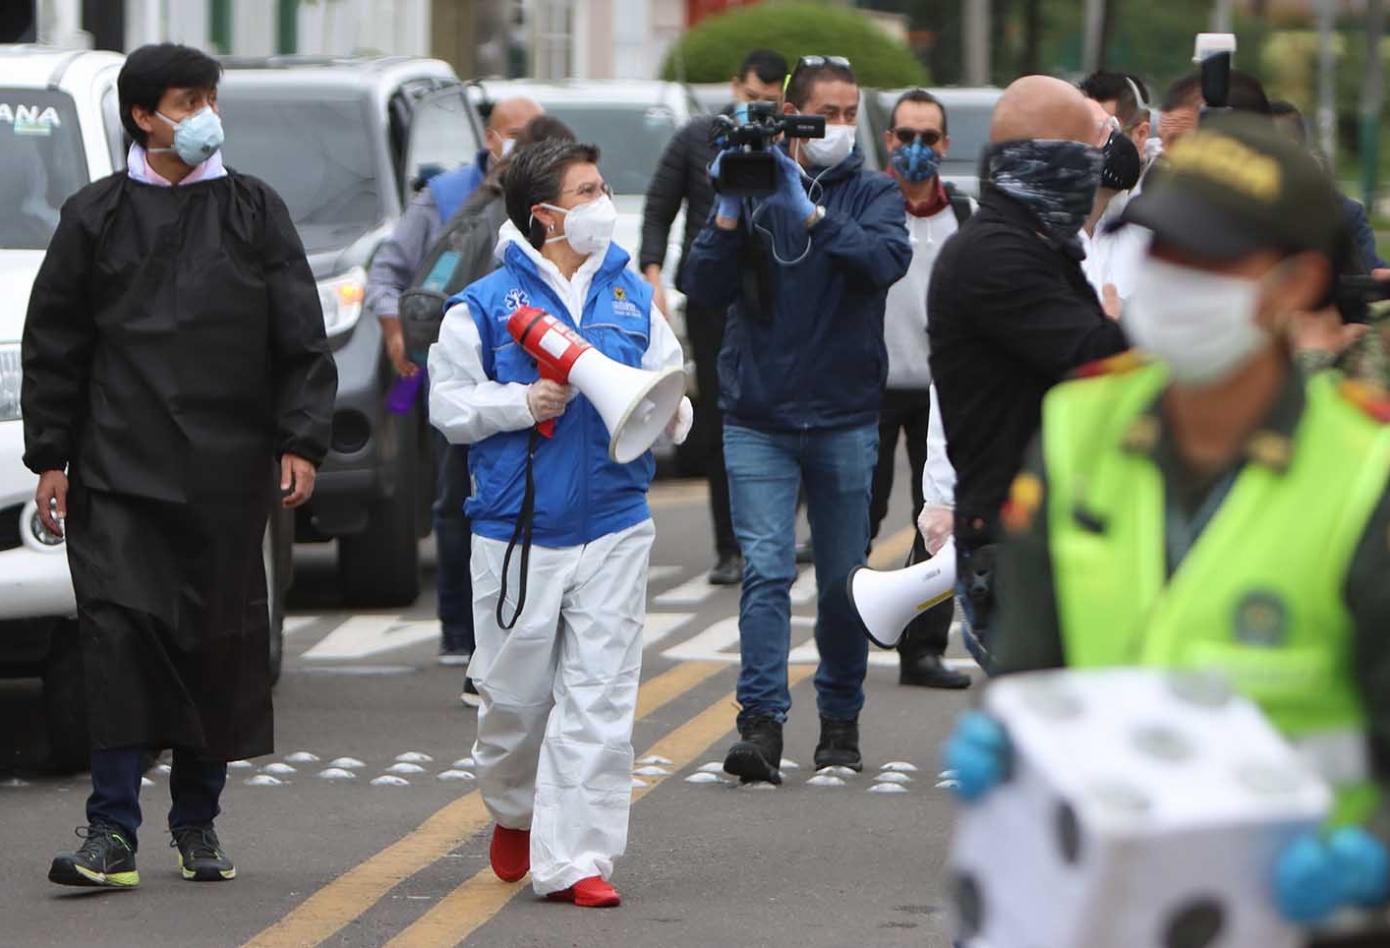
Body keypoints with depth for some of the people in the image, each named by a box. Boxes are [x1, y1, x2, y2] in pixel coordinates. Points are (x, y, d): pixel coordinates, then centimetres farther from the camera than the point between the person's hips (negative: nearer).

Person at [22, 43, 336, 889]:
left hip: (228, 470, 1)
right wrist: (50, 456, 5)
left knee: (221, 639, 4)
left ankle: (198, 822, 18)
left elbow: (302, 341, 6)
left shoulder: (256, 212, 7)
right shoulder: (96, 217, 6)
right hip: (120, 467, -1)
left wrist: (301, 441, -3)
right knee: (119, 629, -12)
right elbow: (53, 344, 10)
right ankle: (113, 833, -12)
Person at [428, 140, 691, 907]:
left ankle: (574, 858, -3)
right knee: (515, 694, 6)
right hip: (516, 532, -2)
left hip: (614, 528, 2)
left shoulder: (631, 296, 9)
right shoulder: (485, 305, -2)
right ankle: (514, 810, 35)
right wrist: (523, 403, -15)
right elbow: (449, 403, -1)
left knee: (599, 699, -4)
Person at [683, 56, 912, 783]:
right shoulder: (753, 185, 3)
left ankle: (840, 722, 21)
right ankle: (761, 724, -15)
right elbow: (704, 289, -4)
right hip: (757, 417, -1)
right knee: (766, 569, -12)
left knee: (844, 580, 8)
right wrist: (729, 216, -18)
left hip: (844, 417, 1)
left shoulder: (873, 193, 4)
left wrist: (810, 213, -26)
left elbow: (886, 259, -17)